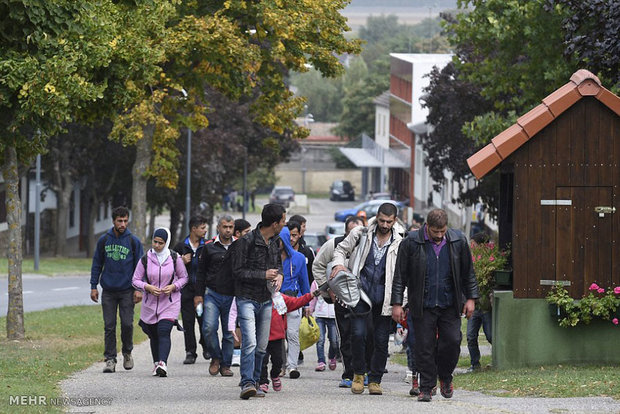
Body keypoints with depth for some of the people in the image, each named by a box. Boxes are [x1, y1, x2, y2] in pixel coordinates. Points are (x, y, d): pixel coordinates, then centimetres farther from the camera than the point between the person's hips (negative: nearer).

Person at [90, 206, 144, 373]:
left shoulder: (134, 241, 0)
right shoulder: (104, 240, 4)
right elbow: (97, 264, 10)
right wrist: (93, 286, 4)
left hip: (127, 291, -1)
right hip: (108, 291, 1)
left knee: (127, 324, -3)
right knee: (109, 326, 0)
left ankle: (127, 352, 21)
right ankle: (110, 359, 4)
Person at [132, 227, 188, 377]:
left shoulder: (175, 258, -2)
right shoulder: (145, 259, 0)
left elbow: (184, 278, 9)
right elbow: (135, 280, 4)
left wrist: (173, 287, -11)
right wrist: (147, 287, -15)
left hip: (170, 302, -3)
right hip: (150, 303, 3)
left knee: (164, 332, -18)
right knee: (154, 335, 9)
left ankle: (163, 363, -29)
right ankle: (156, 364, 25)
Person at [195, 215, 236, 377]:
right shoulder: (209, 247, 5)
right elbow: (201, 271, 9)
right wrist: (199, 294, 2)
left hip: (232, 297, 1)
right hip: (212, 295, -1)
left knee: (229, 333, 4)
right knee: (209, 327, -16)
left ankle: (226, 365, 14)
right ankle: (216, 358, 5)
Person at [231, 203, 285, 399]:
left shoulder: (274, 241, 7)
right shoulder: (247, 241, -15)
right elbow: (238, 271, -15)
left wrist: (279, 275, 3)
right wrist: (264, 275, -18)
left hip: (266, 300, 7)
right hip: (247, 299, -7)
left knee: (261, 346, 8)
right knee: (250, 343, -18)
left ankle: (254, 382, 18)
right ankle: (247, 383, -21)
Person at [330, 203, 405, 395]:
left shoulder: (400, 243, 0)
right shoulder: (360, 235, 1)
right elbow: (341, 249, 15)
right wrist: (339, 263, -7)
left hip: (384, 298, 0)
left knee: (381, 340, 3)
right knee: (358, 334, -10)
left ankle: (375, 380, 16)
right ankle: (358, 374, 10)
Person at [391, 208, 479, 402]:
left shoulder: (458, 241, 1)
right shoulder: (411, 242, -6)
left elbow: (468, 272, 10)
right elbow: (400, 275, -1)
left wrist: (471, 298, 5)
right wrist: (397, 303, -5)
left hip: (450, 305, 2)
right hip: (423, 306, -2)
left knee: (452, 341, -4)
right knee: (424, 348, -2)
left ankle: (445, 377, 21)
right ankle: (426, 388, 7)